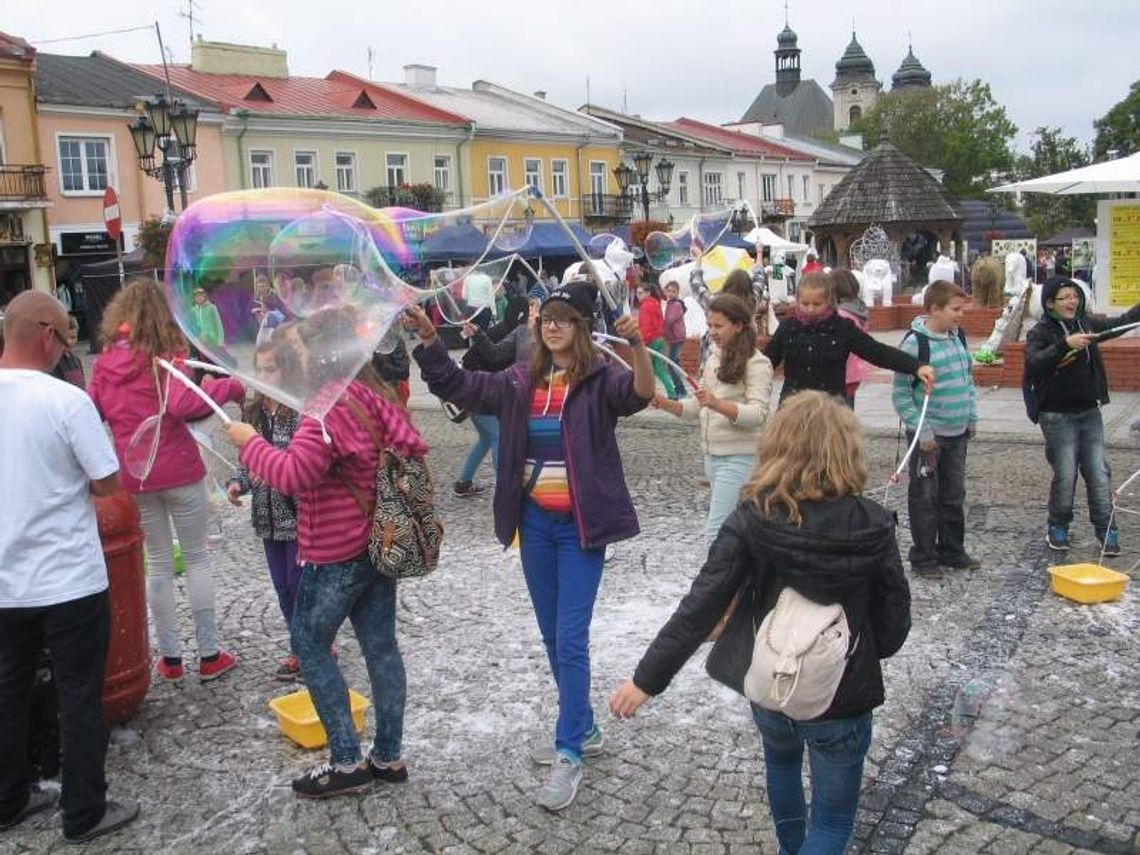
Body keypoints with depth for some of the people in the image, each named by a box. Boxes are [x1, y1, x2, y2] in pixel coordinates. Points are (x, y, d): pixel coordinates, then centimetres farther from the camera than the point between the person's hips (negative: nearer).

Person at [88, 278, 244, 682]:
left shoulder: (104, 362, 4)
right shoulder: (165, 356, -11)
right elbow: (182, 404, -26)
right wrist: (228, 386, -17)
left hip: (133, 475, 4)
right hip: (177, 470, -4)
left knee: (158, 561, 14)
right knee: (197, 557, 8)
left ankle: (170, 656, 19)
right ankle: (209, 654, 11)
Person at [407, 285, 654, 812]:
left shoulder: (600, 380, -8)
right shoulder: (520, 382, 6)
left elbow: (640, 393, -28)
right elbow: (457, 384, 4)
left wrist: (637, 344, -46)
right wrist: (427, 338, -10)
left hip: (580, 525, -6)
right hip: (535, 522, 6)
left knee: (570, 639, -6)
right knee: (552, 637, 15)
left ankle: (569, 755, 4)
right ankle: (583, 729, 33)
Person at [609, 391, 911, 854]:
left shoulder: (752, 521, -17)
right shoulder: (873, 524, -16)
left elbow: (699, 608, -18)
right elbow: (894, 621, -8)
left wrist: (647, 677, -10)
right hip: (843, 698, -2)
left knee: (781, 759, 35)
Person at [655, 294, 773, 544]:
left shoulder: (757, 364, -10)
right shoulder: (713, 359, 14)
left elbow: (758, 414, -19)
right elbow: (698, 407, 15)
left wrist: (718, 404, -34)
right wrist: (666, 404, -3)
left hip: (739, 458, -8)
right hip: (712, 455, 8)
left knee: (716, 532, -13)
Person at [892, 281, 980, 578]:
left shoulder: (958, 337, 6)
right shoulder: (915, 343, -16)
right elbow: (901, 394, -15)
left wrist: (972, 417, 12)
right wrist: (922, 431, -17)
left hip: (958, 433, 7)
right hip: (929, 436, -7)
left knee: (954, 496, 16)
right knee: (925, 498, 3)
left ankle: (952, 551, 29)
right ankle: (923, 558, 14)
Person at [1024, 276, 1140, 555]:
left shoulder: (1086, 323, 6)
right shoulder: (1040, 332, -9)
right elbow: (1033, 363, -26)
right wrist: (1065, 344, -36)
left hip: (1089, 411, 5)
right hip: (1057, 415, -5)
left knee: (1098, 473, 3)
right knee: (1065, 475, -3)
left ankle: (1106, 530, 12)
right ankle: (1057, 528, 17)